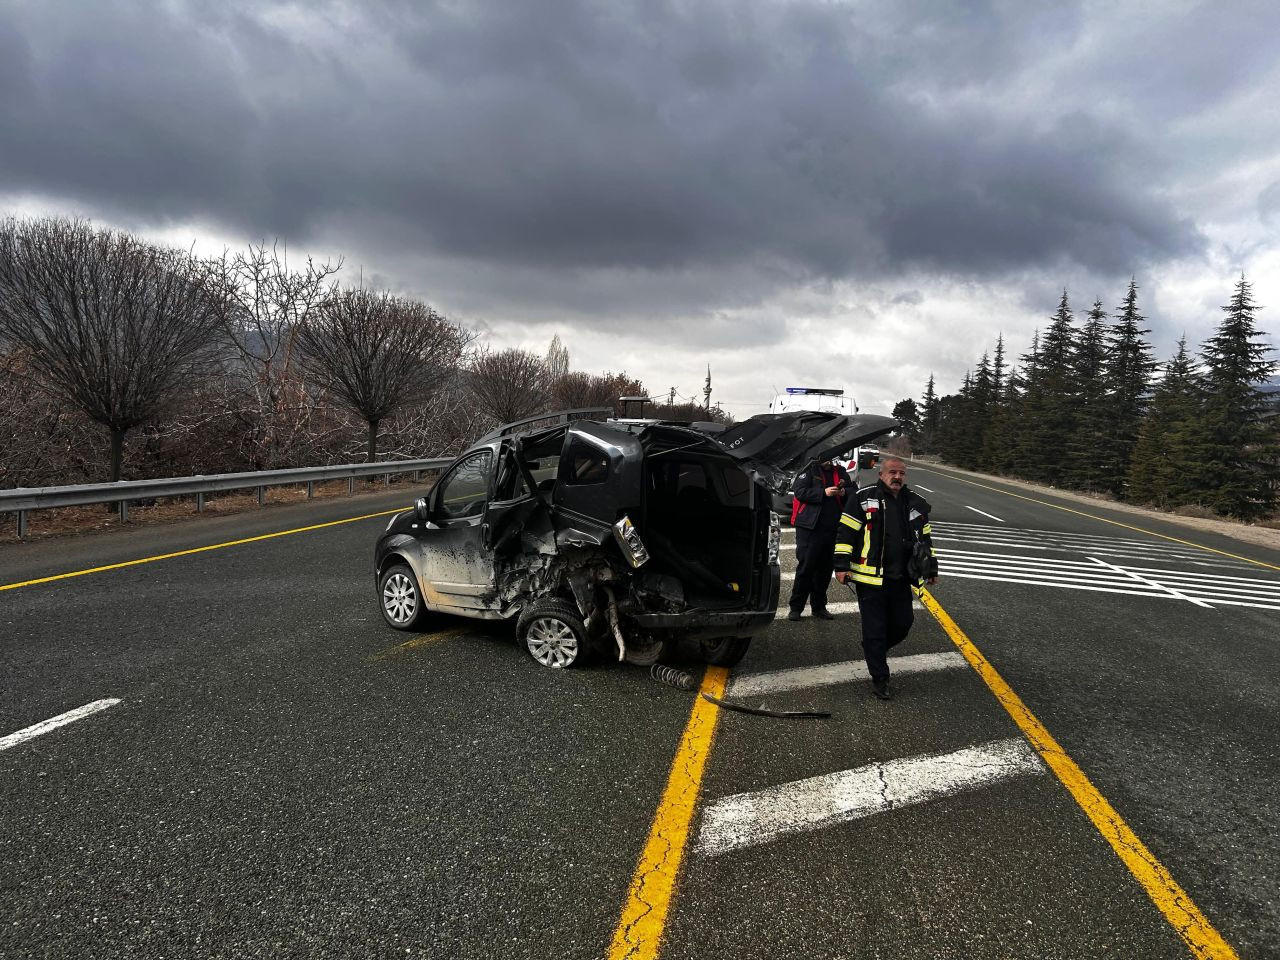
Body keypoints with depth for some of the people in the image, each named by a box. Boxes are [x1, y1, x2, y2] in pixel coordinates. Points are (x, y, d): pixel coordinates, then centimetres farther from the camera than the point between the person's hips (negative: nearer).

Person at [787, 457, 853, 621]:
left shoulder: (840, 472, 14)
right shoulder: (809, 471, 0)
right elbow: (799, 492, -12)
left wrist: (844, 492, -5)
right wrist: (824, 492, -19)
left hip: (832, 528, 5)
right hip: (809, 528, -5)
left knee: (825, 569, 11)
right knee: (805, 567, -3)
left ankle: (819, 607, 22)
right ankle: (796, 608, 5)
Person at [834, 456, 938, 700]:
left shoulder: (916, 503, 11)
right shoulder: (864, 498, -5)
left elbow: (925, 538, 21)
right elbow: (846, 532, -5)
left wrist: (931, 569, 20)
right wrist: (842, 565, -10)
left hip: (901, 579, 5)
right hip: (871, 578, -5)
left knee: (903, 624, 11)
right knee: (875, 628, -1)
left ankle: (875, 649, 39)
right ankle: (880, 679, 11)